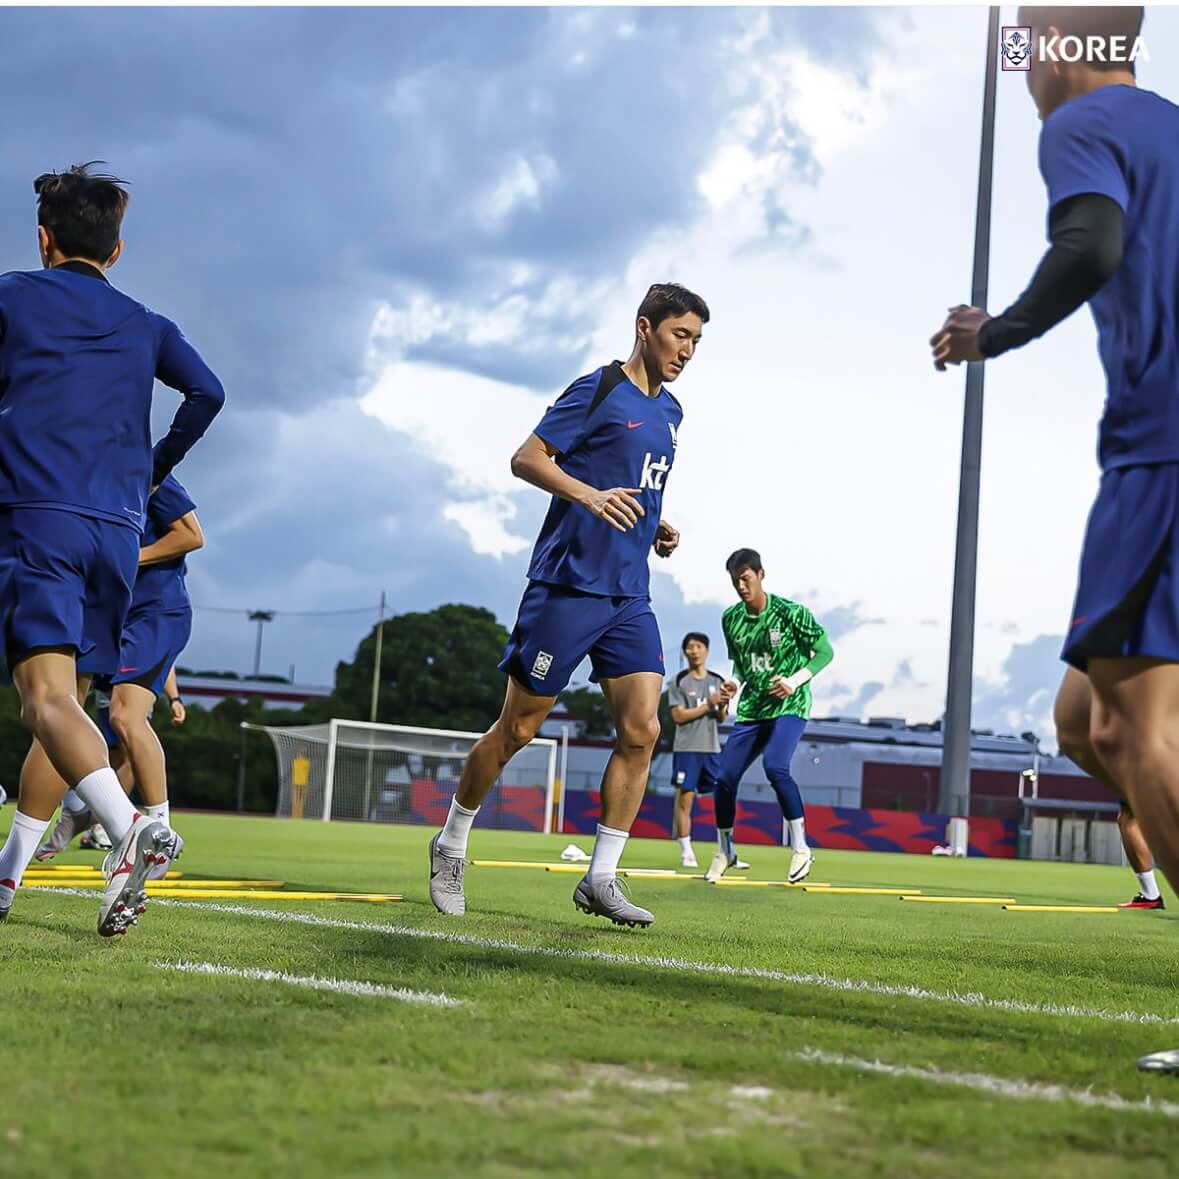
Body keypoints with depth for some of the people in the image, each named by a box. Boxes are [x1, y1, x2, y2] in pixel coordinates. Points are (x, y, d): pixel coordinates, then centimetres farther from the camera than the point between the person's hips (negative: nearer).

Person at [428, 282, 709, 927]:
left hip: (629, 596, 7)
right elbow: (526, 458, -10)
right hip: (568, 583, -7)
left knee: (642, 728, -7)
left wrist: (656, 526, 13)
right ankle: (450, 845, 20)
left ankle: (600, 879, -1)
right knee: (518, 727, 1)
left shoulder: (669, 412, 17)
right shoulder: (598, 390, -6)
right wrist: (587, 494, -26)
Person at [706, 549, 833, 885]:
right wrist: (735, 683, -2)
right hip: (751, 708, 5)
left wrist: (795, 681, -17)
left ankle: (801, 848, -15)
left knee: (775, 766, -29)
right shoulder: (731, 619, 5)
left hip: (789, 706, -5)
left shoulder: (790, 613, -11)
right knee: (725, 777, -3)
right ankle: (724, 851, 18)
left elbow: (825, 651, -5)